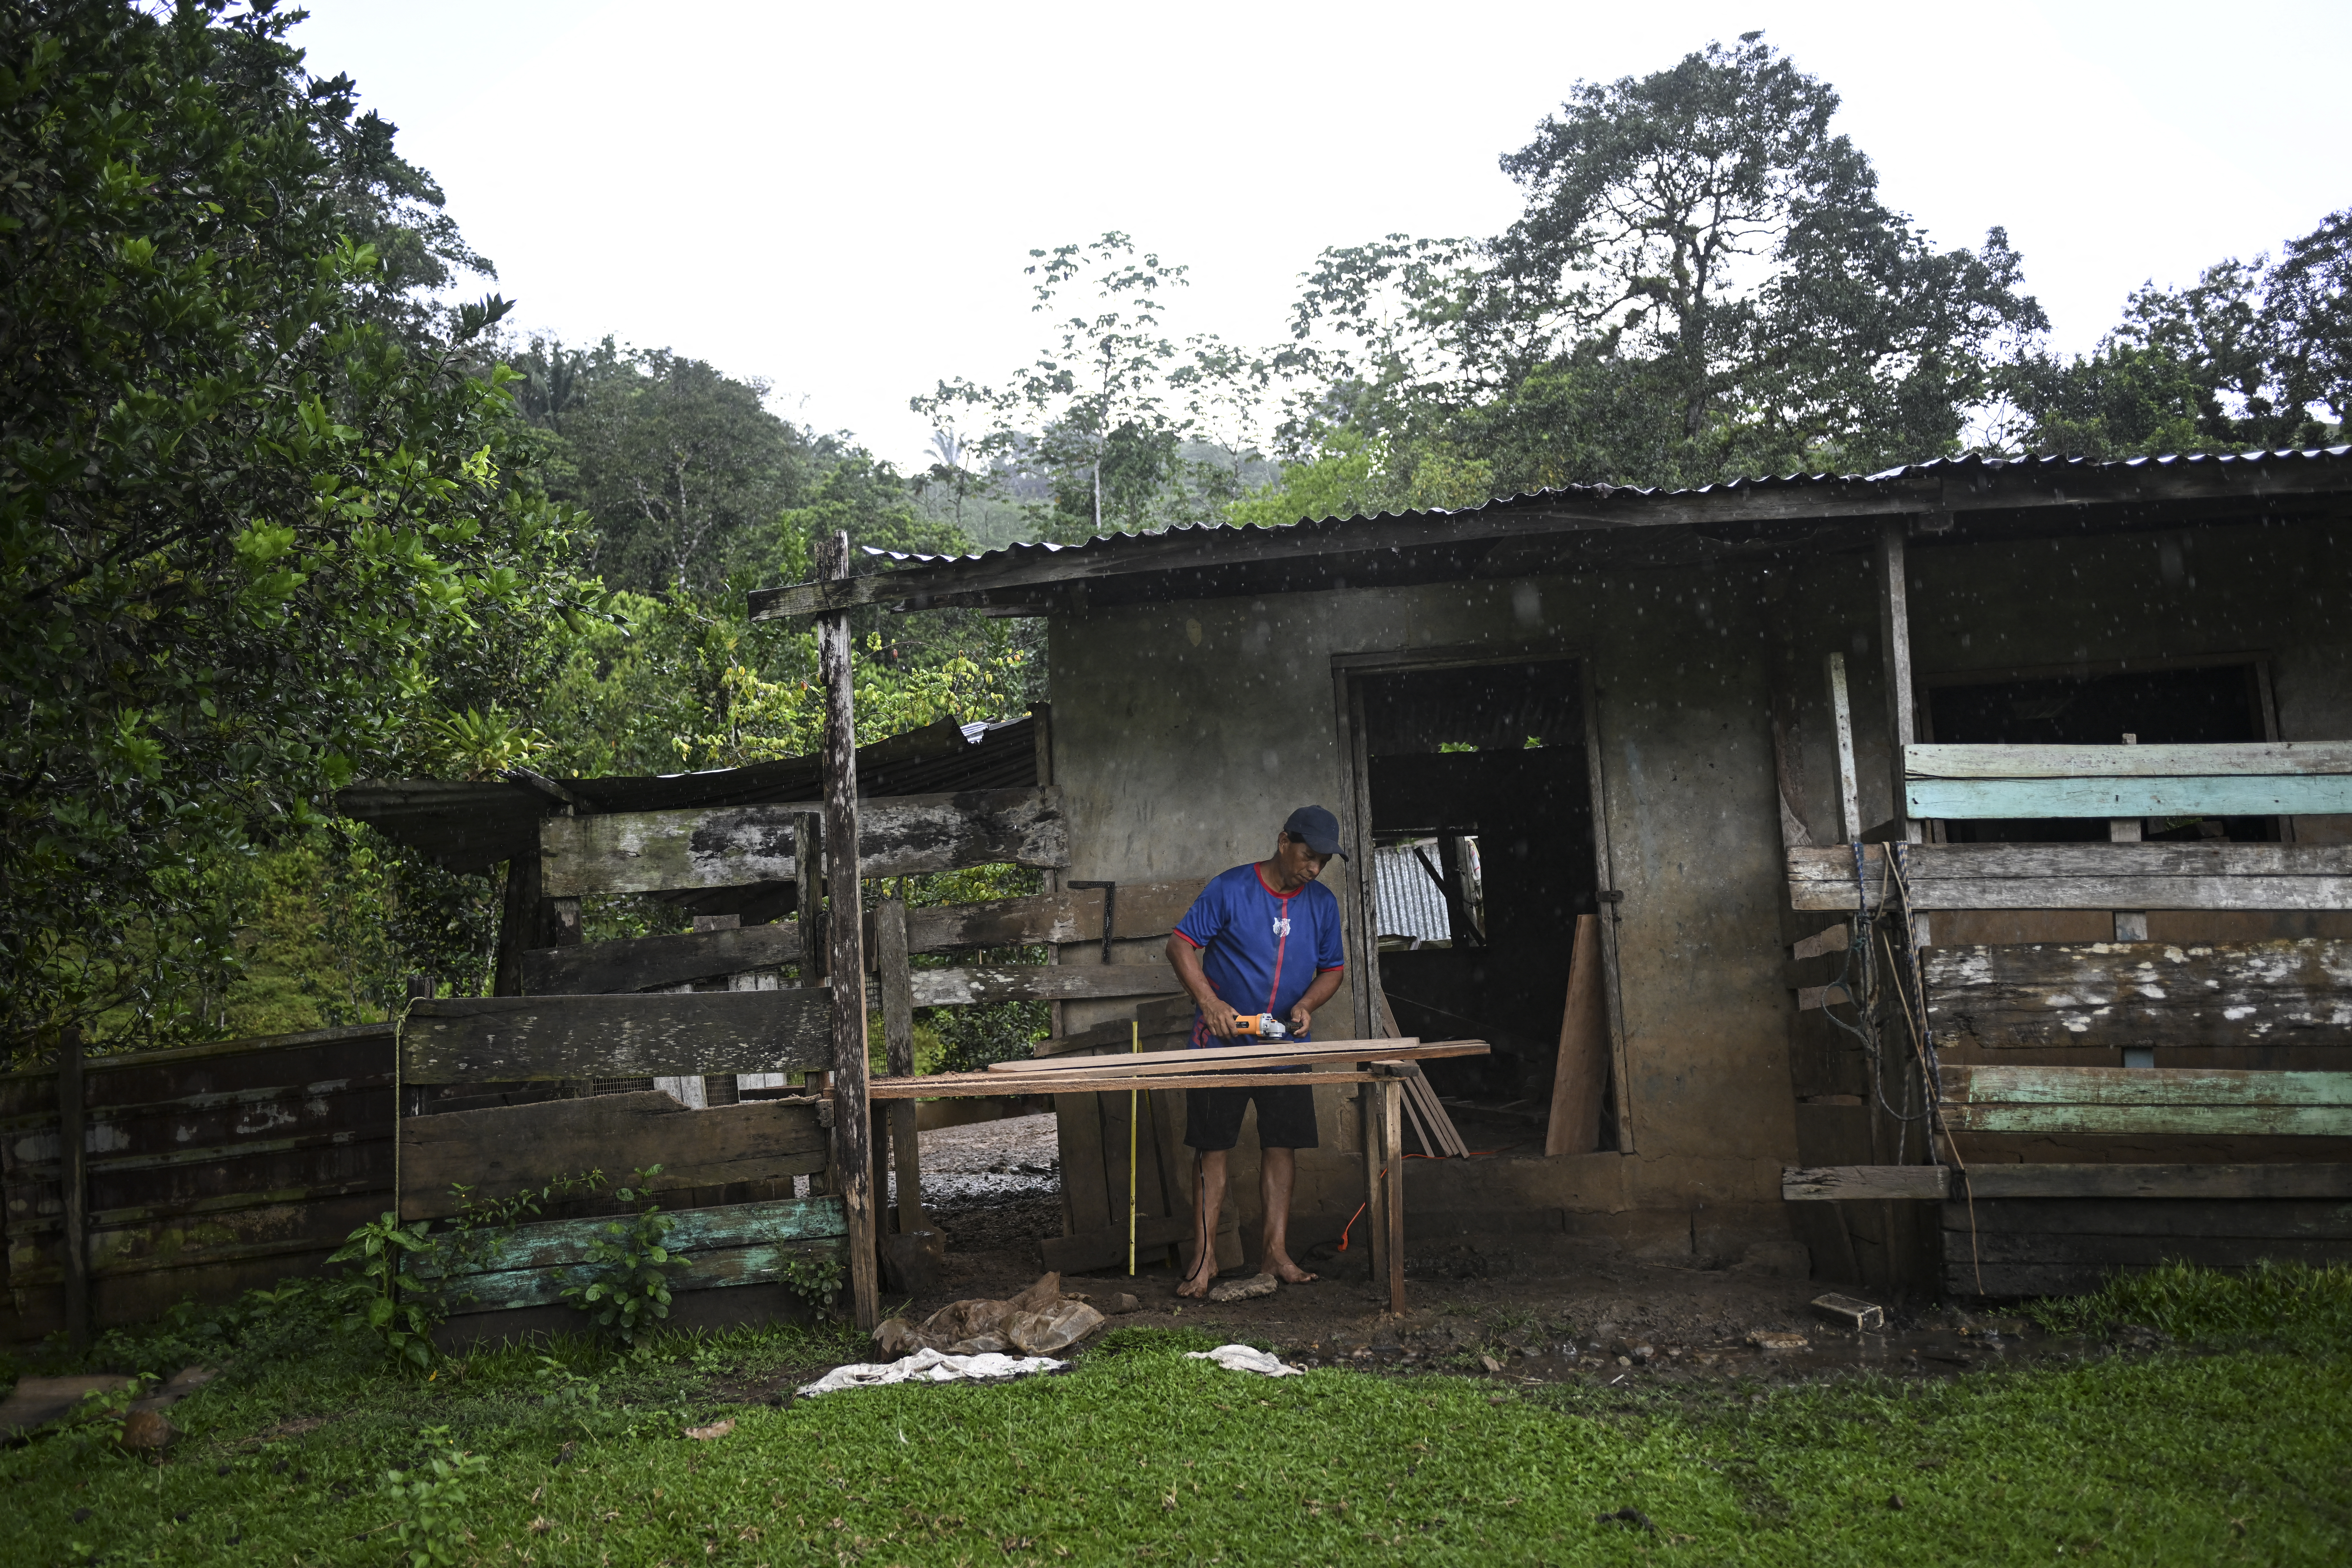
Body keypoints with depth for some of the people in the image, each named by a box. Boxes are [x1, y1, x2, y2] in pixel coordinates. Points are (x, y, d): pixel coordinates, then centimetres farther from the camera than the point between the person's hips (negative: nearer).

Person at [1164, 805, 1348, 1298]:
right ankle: (1204, 1258, 6)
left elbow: (1333, 968, 12)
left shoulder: (1322, 903, 4)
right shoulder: (1229, 889, -10)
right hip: (1221, 1039, -4)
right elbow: (1180, 944, -10)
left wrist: (1307, 1004, -8)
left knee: (1282, 1144, 4)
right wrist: (1209, 1002, -21)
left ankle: (1277, 1253, 12)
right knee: (1212, 1145, 0)